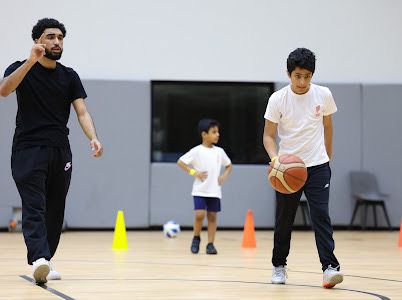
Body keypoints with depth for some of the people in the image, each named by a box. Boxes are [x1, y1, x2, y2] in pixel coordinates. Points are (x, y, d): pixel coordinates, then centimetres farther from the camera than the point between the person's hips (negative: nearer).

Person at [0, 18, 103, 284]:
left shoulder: (69, 77, 10)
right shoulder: (22, 69, 0)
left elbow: (82, 112, 1)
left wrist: (93, 138, -19)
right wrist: (31, 61, -31)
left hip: (60, 152, 5)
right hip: (28, 150, -5)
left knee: (55, 212, 7)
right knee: (34, 208, -18)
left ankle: (44, 262, 18)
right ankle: (39, 259, -33)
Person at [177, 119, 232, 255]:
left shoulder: (219, 151, 6)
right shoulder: (197, 151, -6)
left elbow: (229, 165, 19)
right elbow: (180, 162, -4)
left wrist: (225, 175, 0)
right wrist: (194, 173, -12)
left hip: (215, 191, 3)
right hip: (200, 190, -3)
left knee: (212, 216, 3)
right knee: (199, 215, -14)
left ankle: (210, 244, 8)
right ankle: (196, 238, 9)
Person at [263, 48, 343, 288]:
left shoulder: (323, 95, -5)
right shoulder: (278, 99, -11)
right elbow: (269, 135, -7)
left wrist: (328, 156, 19)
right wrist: (275, 158, -25)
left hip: (317, 165, 0)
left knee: (321, 215, -12)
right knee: (284, 220, 9)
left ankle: (330, 267, -16)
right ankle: (279, 266, 25)